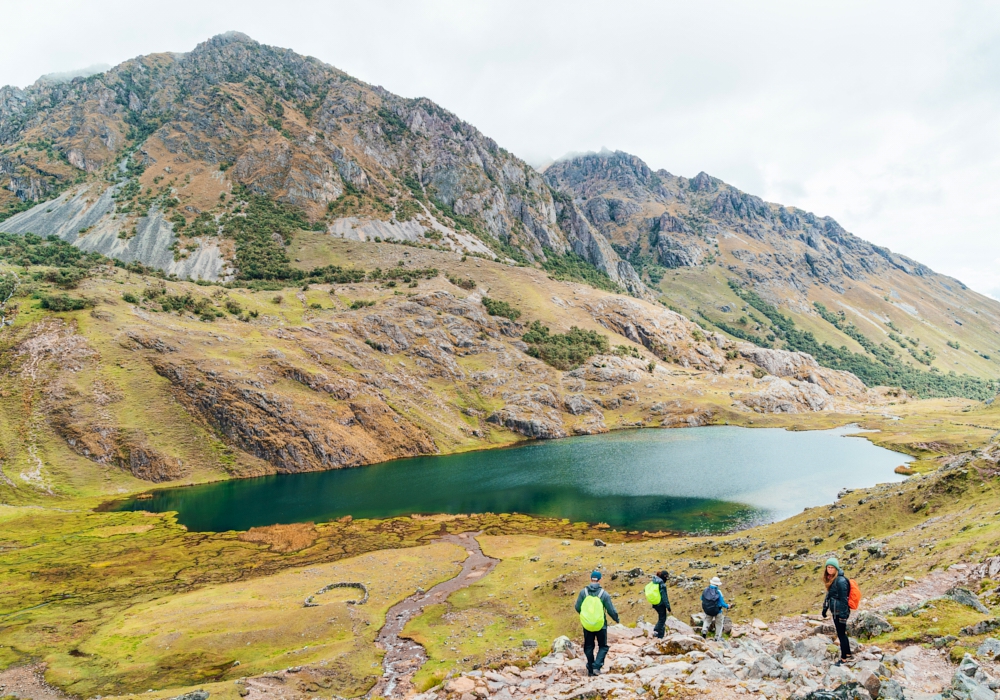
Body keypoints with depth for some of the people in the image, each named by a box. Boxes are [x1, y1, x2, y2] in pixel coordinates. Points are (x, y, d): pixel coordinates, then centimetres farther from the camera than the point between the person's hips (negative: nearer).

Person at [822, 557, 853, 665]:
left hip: (840, 612, -9)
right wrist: (825, 608, 19)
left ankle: (844, 659, 17)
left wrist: (843, 615, -19)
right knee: (842, 634, 20)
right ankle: (848, 655, 34)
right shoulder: (831, 579, 5)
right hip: (835, 611, 9)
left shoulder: (840, 581, -23)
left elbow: (843, 599, -21)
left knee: (841, 634, 4)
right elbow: (829, 595, 16)